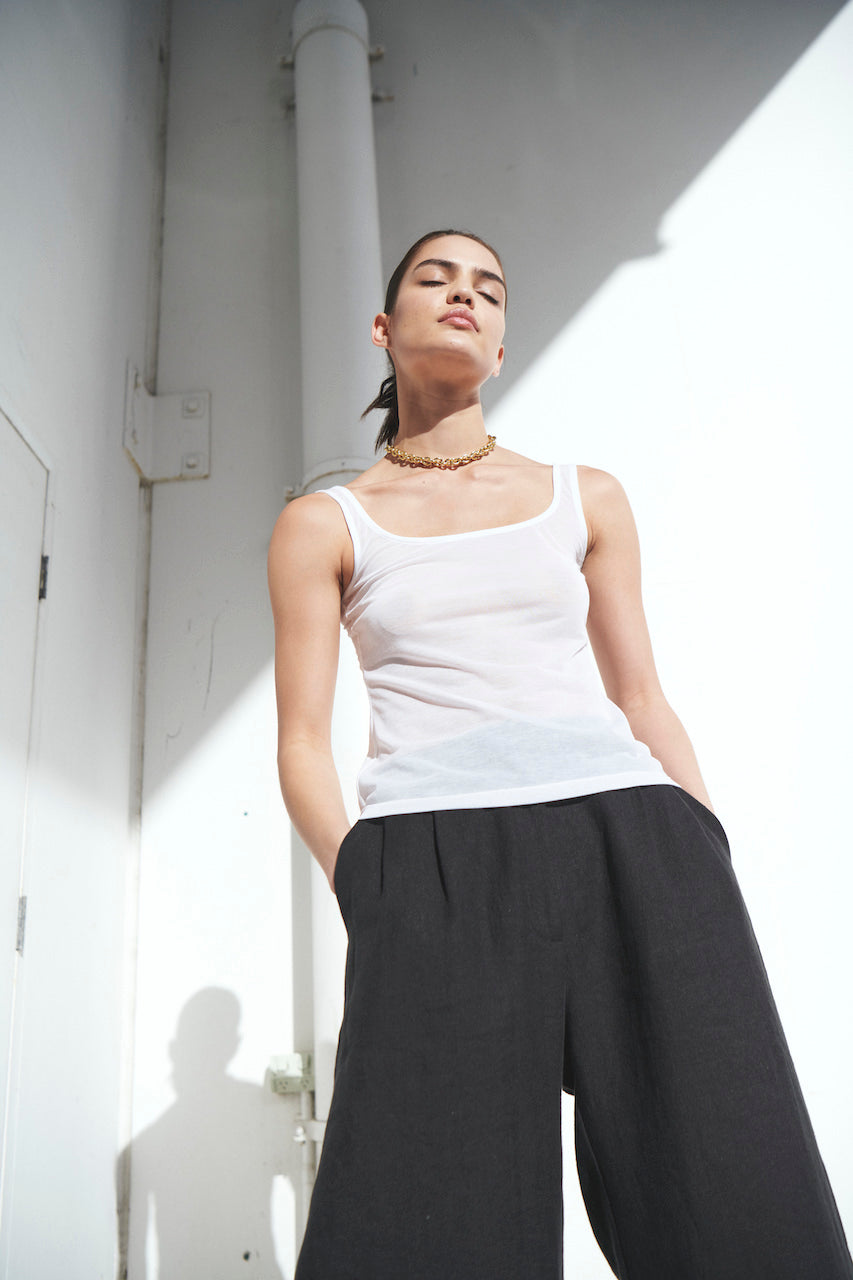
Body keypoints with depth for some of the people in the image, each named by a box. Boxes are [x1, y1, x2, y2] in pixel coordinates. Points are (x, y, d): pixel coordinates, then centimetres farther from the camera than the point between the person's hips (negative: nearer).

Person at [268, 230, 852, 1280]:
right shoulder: (322, 526, 12)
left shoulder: (586, 499, 18)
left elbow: (643, 702, 16)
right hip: (435, 851, -1)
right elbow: (303, 744, 7)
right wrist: (370, 894, -8)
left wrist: (710, 870, 6)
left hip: (632, 837, 3)